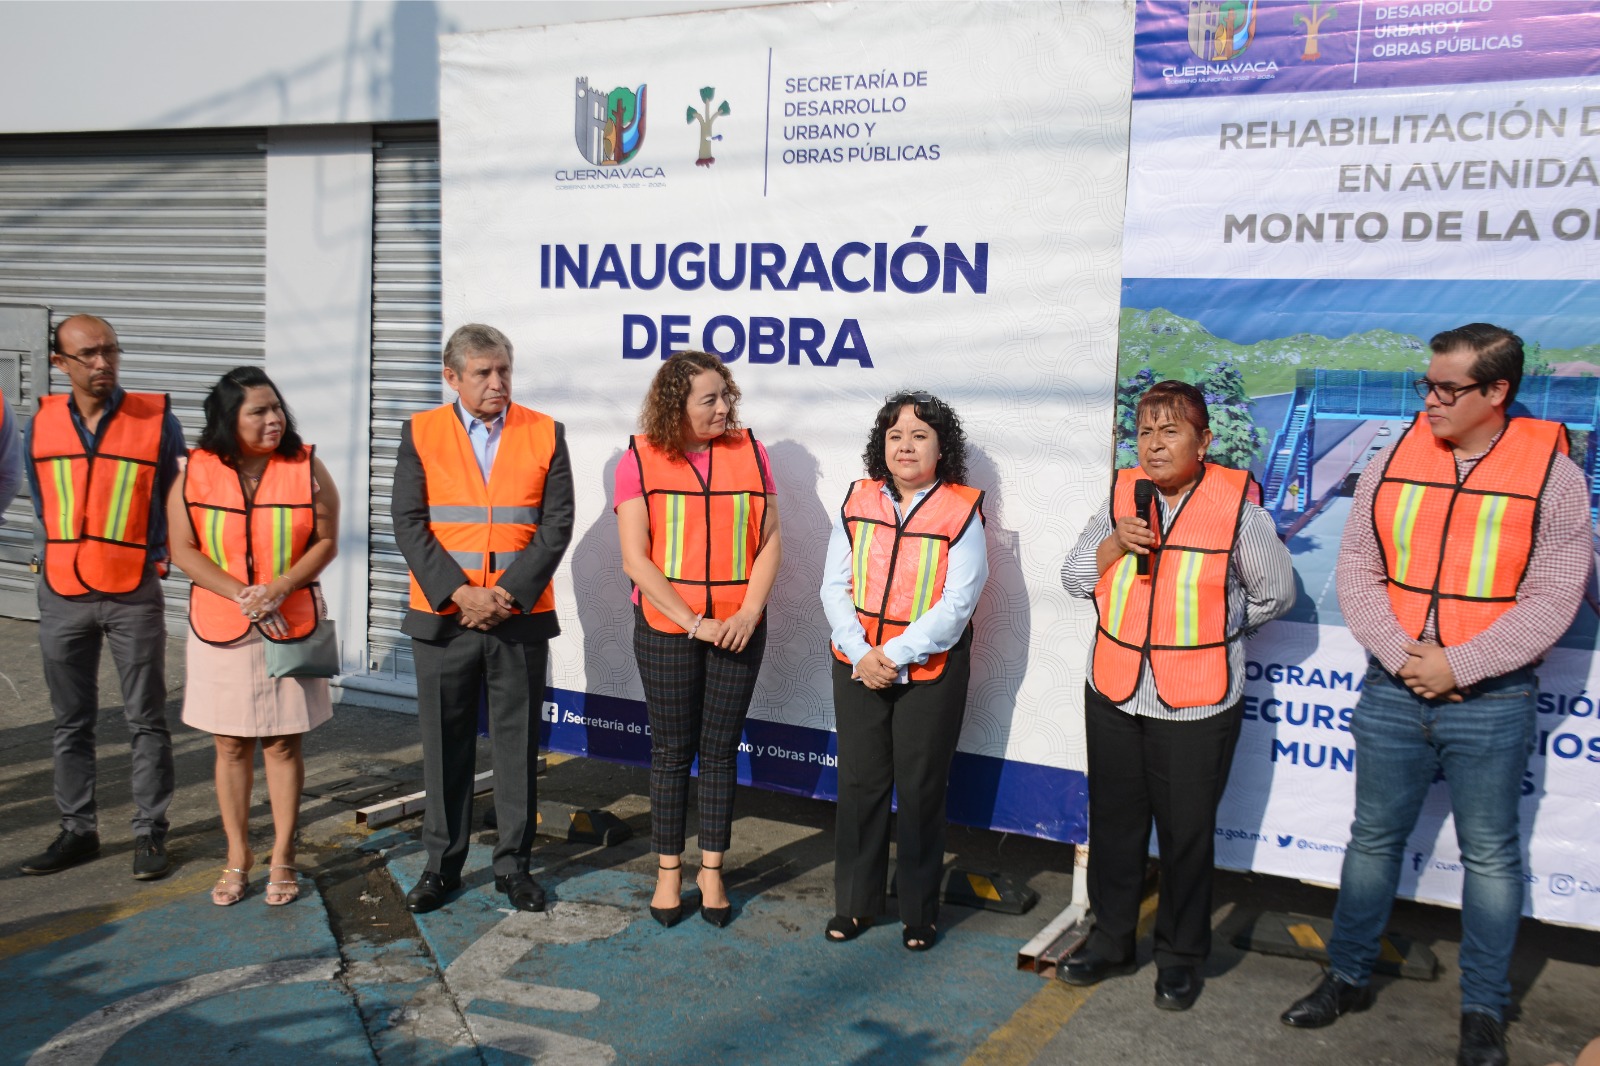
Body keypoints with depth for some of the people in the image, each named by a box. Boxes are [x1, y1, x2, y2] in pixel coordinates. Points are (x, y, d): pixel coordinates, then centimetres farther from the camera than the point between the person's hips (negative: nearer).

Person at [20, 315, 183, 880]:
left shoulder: (157, 420, -5)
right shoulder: (41, 424, 4)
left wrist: (150, 557, 1)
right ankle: (77, 830, 22)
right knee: (71, 722, 11)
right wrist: (70, 557, 11)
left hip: (134, 595, -3)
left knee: (146, 720, 3)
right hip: (62, 594, 3)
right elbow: (43, 506, 16)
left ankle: (150, 833, 11)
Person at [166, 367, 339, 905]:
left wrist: (279, 588, -16)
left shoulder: (306, 467, -4)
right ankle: (237, 857, 22)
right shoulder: (196, 473, -3)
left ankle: (282, 858, 17)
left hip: (291, 624, -1)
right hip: (220, 628, 1)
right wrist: (241, 595, -13)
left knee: (283, 742, 5)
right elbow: (183, 549, -2)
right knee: (230, 745, 8)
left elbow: (325, 542, -3)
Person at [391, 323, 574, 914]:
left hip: (521, 617, 0)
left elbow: (556, 525, -3)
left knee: (518, 744, 6)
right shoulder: (420, 433, 4)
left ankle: (514, 864, 18)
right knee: (446, 744, 8)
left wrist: (509, 594, -13)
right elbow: (409, 523, -3)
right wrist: (459, 594, -14)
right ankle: (442, 864, 21)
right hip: (442, 617, 0)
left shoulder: (546, 434, 3)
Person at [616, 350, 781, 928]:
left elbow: (770, 540, 3)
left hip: (738, 631, 2)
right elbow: (636, 560, -9)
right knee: (672, 752, 8)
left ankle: (712, 871, 21)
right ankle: (668, 872, 22)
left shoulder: (748, 451, 2)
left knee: (720, 751, 8)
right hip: (665, 629, -2)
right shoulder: (640, 460, -5)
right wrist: (694, 623, -14)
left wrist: (749, 612, -10)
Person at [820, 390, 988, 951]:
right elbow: (835, 586, 2)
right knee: (859, 782, 10)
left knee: (921, 789, 6)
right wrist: (860, 653, -12)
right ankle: (855, 901, 25)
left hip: (931, 670, -3)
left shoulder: (962, 510, -7)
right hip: (857, 666, 3)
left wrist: (896, 655, -18)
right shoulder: (857, 501, 4)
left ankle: (919, 910, 21)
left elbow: (957, 602, -12)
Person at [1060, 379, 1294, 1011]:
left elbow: (1276, 592, 3)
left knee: (1186, 833, 7)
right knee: (1113, 822, 15)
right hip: (1114, 693, 4)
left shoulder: (1236, 507, -8)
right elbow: (1075, 579, 5)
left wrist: (1213, 626, 3)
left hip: (1197, 703, -4)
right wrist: (1116, 543, -11)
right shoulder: (1123, 497, 5)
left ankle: (1180, 956, 26)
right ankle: (1110, 940, 31)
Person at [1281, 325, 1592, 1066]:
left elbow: (1550, 600, -9)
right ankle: (1348, 977, 29)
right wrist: (1401, 656, -11)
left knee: (1490, 855, 9)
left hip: (1490, 702, -3)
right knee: (1373, 838, 13)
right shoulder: (1394, 463, 2)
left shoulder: (1552, 475, -6)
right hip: (1392, 693, 3)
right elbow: (1357, 572, 1)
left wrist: (1457, 666, -15)